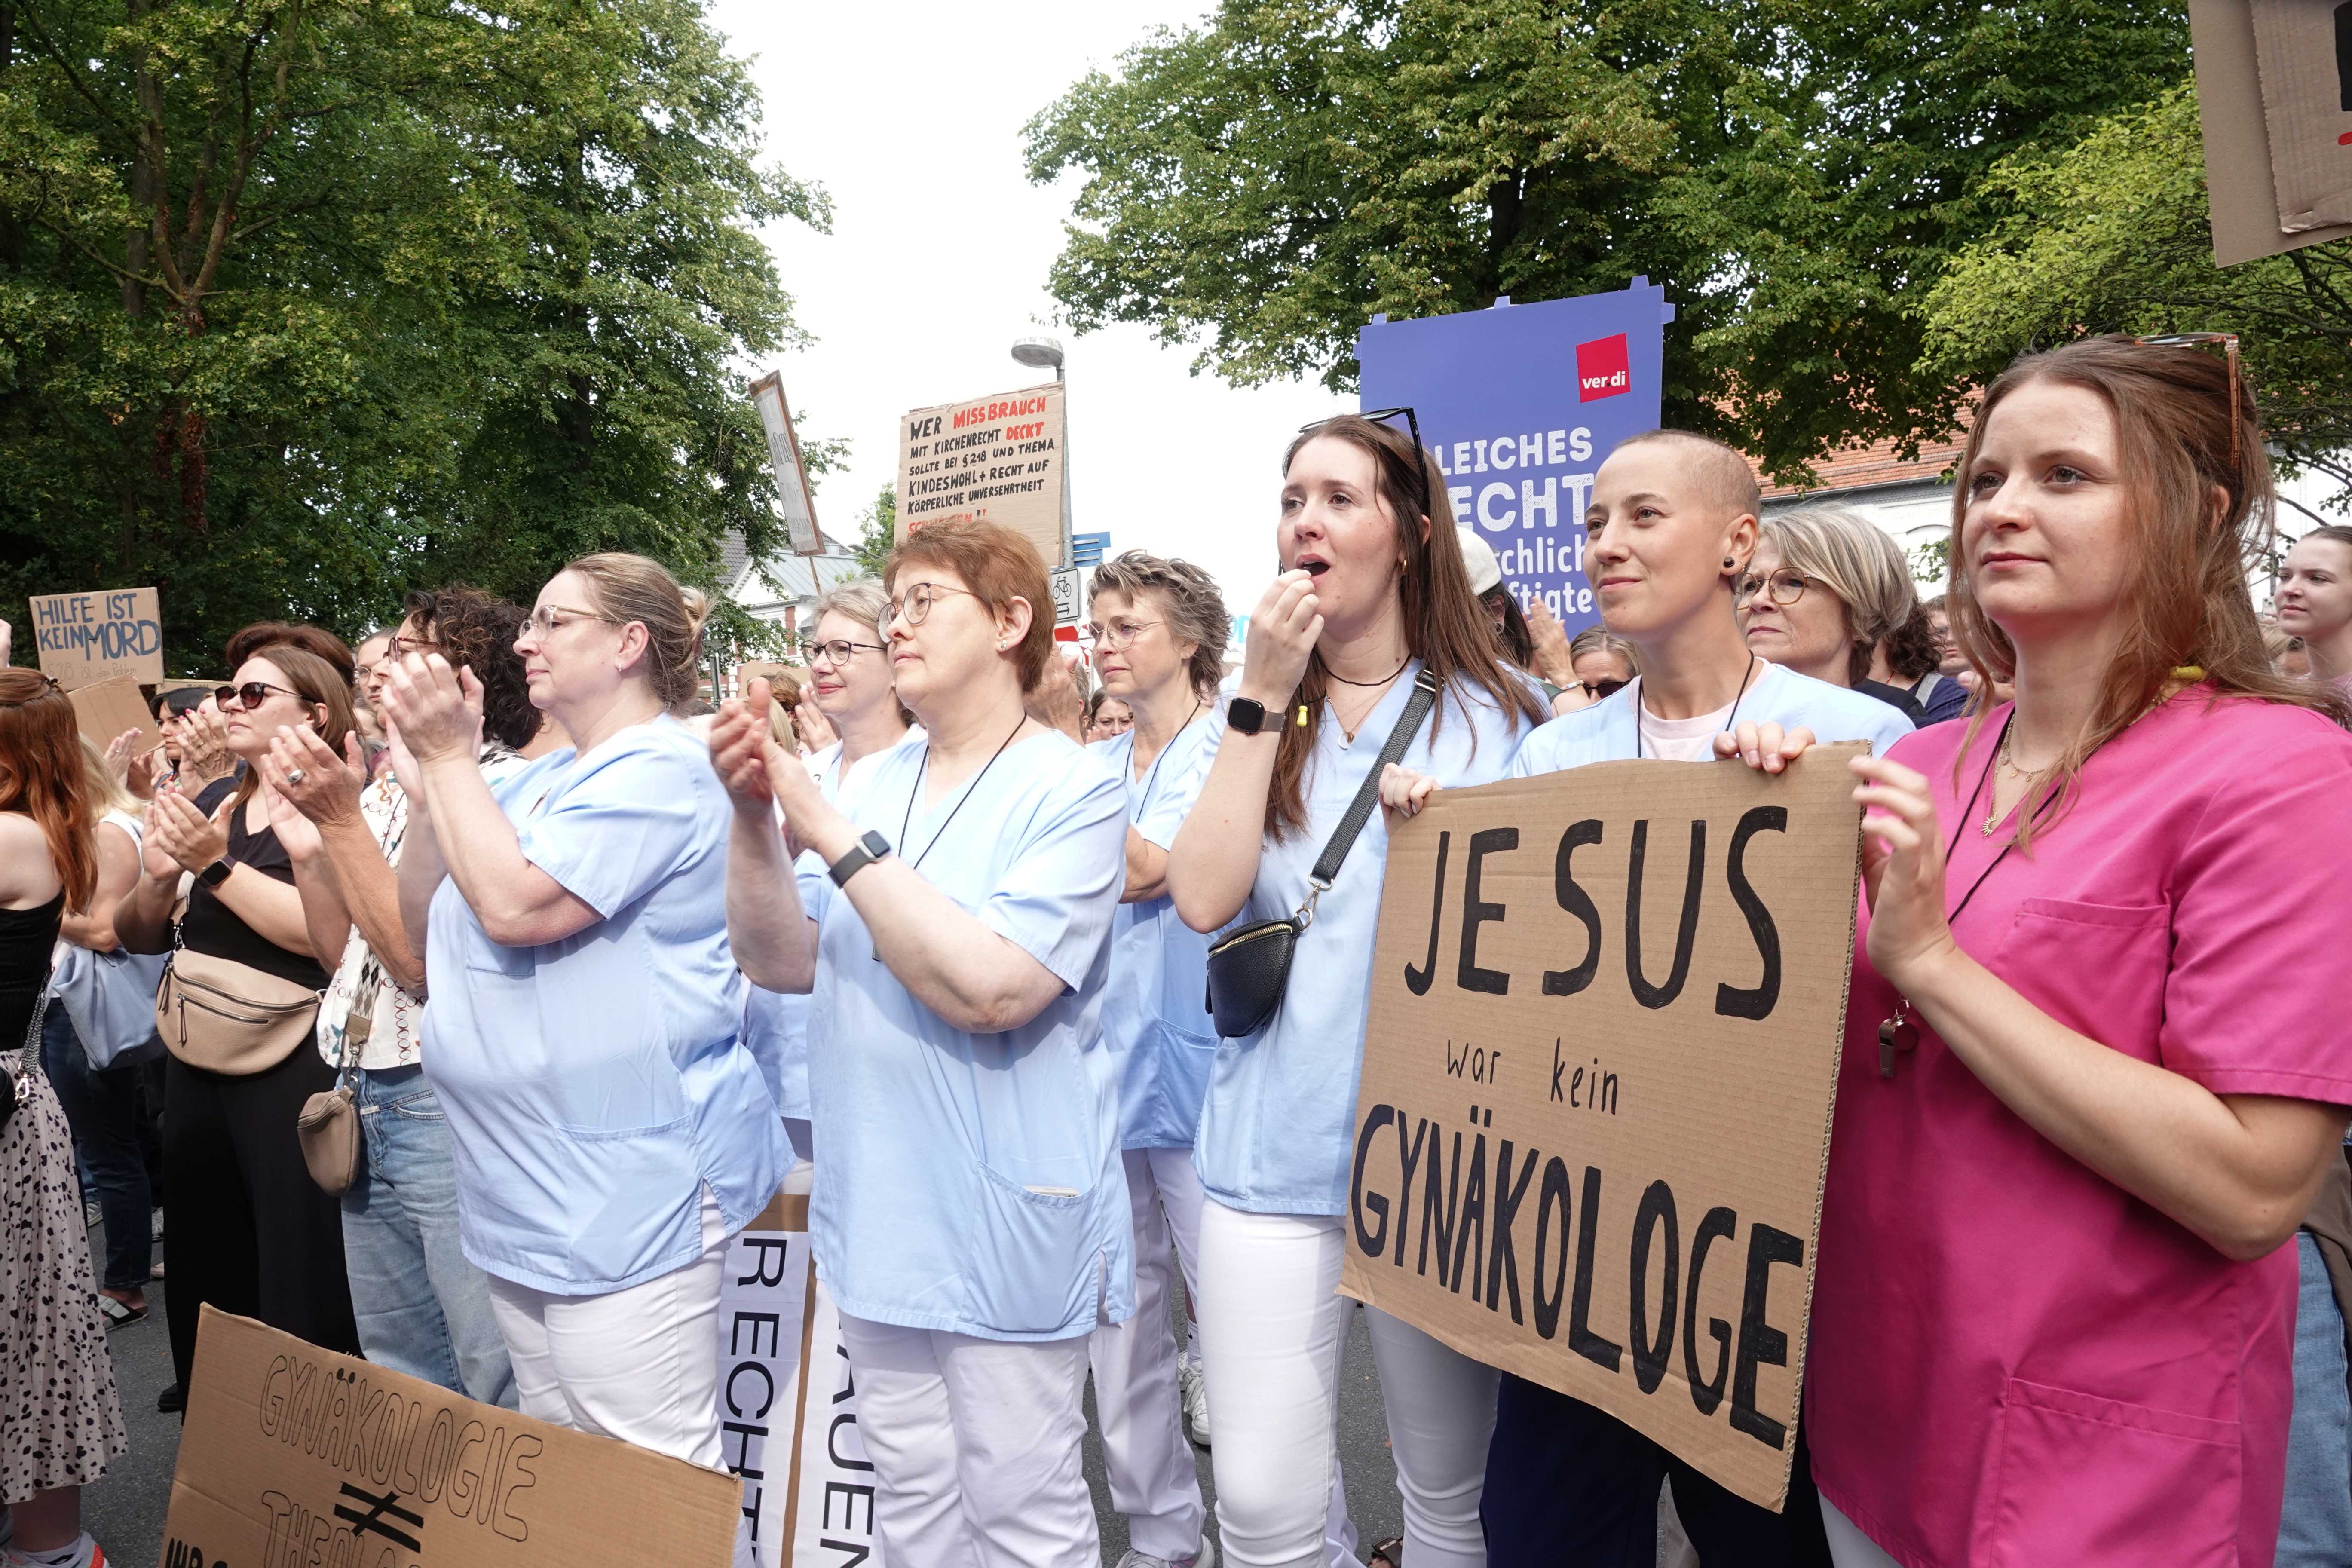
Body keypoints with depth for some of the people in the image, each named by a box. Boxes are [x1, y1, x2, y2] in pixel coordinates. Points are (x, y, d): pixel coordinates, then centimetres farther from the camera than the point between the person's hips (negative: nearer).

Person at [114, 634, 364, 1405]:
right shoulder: (212, 802, 12)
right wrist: (157, 880, -7)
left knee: (300, 1278, -3)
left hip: (294, 1071, -8)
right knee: (203, 1270, 16)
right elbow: (137, 937, 13)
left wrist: (216, 864, -20)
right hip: (198, 1064, 8)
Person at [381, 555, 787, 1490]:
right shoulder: (541, 782, 15)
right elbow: (428, 939, 15)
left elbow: (514, 905, -24)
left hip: (626, 1191, -10)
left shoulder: (658, 773, -13)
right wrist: (426, 789, 3)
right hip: (524, 1194, 10)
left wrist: (451, 756, -12)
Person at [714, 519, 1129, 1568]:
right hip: (876, 1214, 6)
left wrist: (835, 839, -24)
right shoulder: (874, 784, 6)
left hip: (1005, 1222, -6)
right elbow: (783, 963, 4)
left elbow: (991, 990, -25)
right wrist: (754, 816, -11)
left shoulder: (1072, 792, -12)